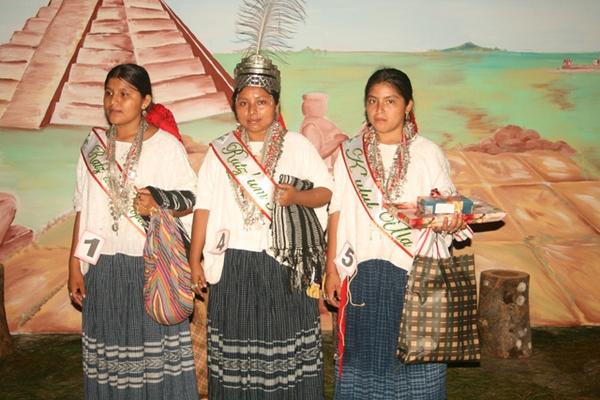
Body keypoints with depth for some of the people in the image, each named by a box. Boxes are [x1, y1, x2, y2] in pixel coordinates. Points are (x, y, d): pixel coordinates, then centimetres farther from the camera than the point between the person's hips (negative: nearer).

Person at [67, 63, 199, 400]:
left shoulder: (166, 146, -4)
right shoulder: (94, 145, 7)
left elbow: (192, 199, 0)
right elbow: (83, 209, 10)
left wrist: (158, 205, -20)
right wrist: (75, 265, 8)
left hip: (153, 264, -3)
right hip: (104, 268, 3)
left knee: (156, 351, 0)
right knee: (109, 354, 8)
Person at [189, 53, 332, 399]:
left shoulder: (298, 145, 3)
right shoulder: (220, 151, 8)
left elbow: (327, 192, 3)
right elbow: (204, 207, 6)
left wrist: (297, 196, -17)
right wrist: (194, 260, 3)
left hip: (287, 264, -1)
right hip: (235, 266, 1)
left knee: (288, 344, 1)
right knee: (236, 348, 5)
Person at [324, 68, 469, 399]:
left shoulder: (428, 153, 2)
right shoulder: (350, 153, 6)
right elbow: (337, 214, 6)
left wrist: (447, 221, -21)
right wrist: (331, 270, 3)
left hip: (414, 273, -1)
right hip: (363, 275, 1)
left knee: (414, 357, 2)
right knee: (363, 355, 8)